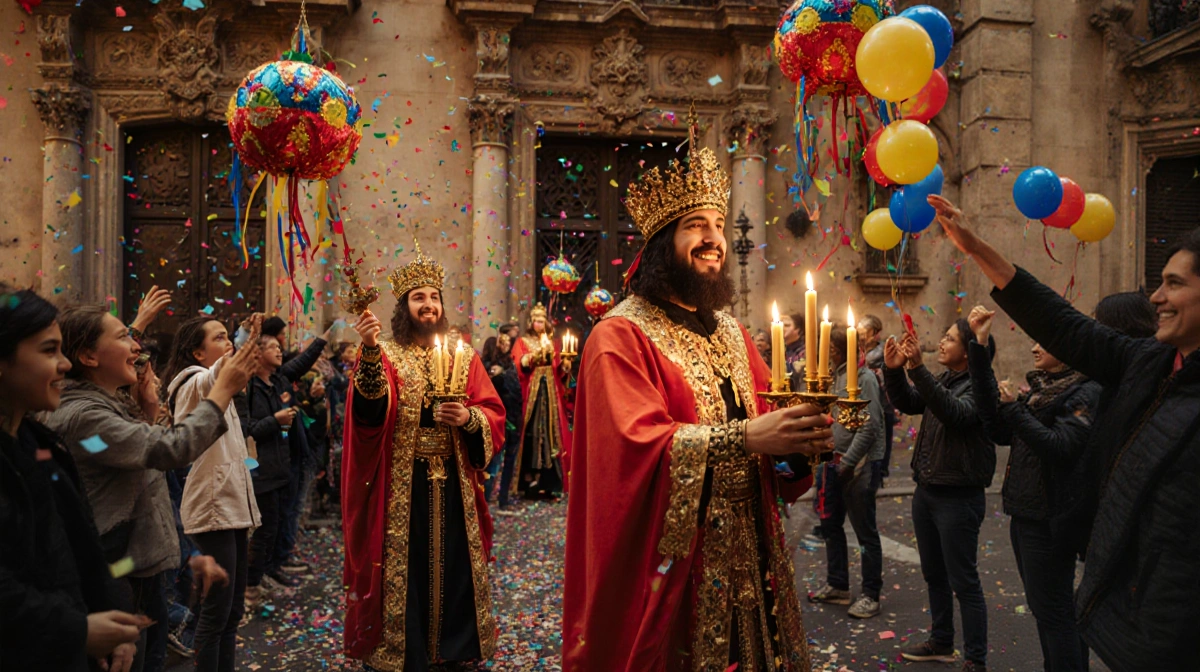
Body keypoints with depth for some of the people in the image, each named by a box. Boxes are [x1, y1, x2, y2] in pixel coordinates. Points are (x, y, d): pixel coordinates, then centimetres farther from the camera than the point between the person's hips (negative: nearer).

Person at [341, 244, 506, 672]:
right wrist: (369, 351, -39)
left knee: (455, 567, 10)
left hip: (453, 485, 3)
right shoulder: (385, 356, -1)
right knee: (403, 568, 4)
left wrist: (469, 419, -17)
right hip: (401, 487, -3)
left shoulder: (464, 357, 9)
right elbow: (373, 405, -23)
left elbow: (494, 414, 5)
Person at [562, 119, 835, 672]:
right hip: (673, 564, -7)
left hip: (750, 555, 7)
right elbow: (638, 445, -22)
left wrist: (799, 437, -11)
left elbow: (762, 413, 12)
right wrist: (745, 438, -30)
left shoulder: (730, 332, 15)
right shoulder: (621, 337, -10)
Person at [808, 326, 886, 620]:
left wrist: (847, 462, -18)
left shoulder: (864, 377, -16)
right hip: (836, 462, 9)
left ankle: (871, 595, 14)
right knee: (830, 524, 16)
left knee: (866, 532, 2)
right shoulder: (836, 376, 9)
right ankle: (837, 586, 30)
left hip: (860, 465, -9)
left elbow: (870, 427, -20)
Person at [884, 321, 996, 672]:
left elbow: (954, 412, -31)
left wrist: (917, 369, -38)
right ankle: (941, 642, 35)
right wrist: (893, 370, -12)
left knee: (963, 582, 1)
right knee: (934, 574, 19)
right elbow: (908, 403, 5)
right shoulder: (943, 380, 9)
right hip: (926, 491, 8)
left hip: (958, 497, -8)